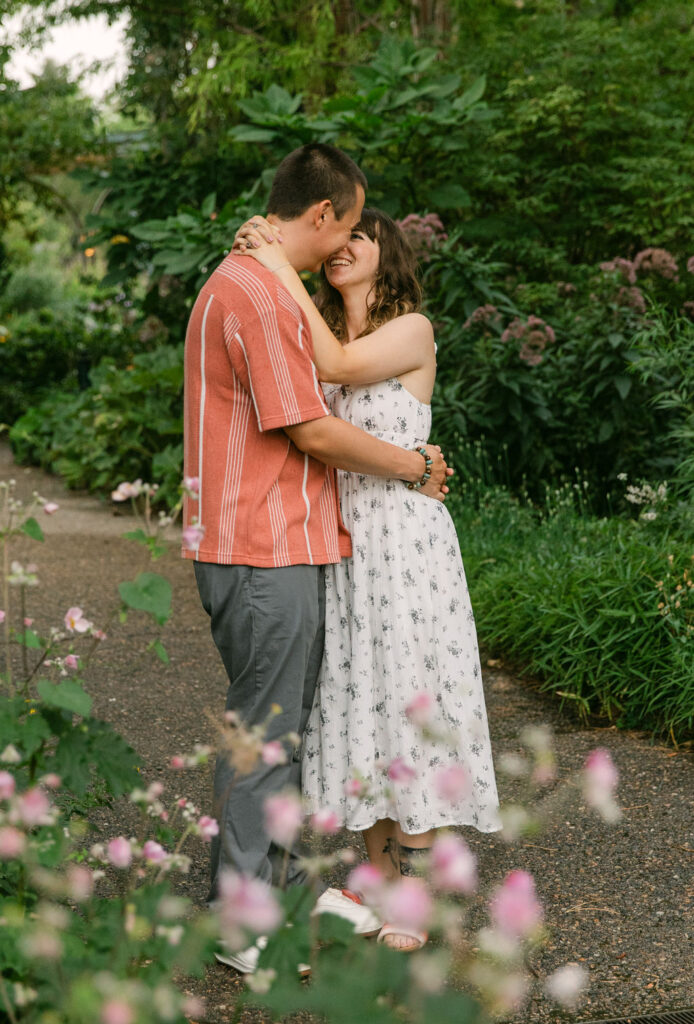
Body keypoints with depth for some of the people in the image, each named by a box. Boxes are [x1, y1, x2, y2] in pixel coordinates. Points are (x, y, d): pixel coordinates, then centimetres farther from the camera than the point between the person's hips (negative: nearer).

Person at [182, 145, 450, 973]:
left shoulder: (263, 287, 18)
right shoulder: (253, 292, -17)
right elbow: (314, 432, -18)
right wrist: (416, 466, -5)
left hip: (288, 546, 10)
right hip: (263, 553, -10)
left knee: (291, 721, 17)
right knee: (263, 731, -1)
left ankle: (288, 882, 29)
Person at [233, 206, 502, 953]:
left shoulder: (413, 331, -3)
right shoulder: (322, 338, 15)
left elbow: (338, 367, -20)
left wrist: (283, 271, -15)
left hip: (405, 538, -6)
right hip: (340, 542, 6)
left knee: (410, 699, -2)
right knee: (357, 699, 9)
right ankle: (378, 877, 22)